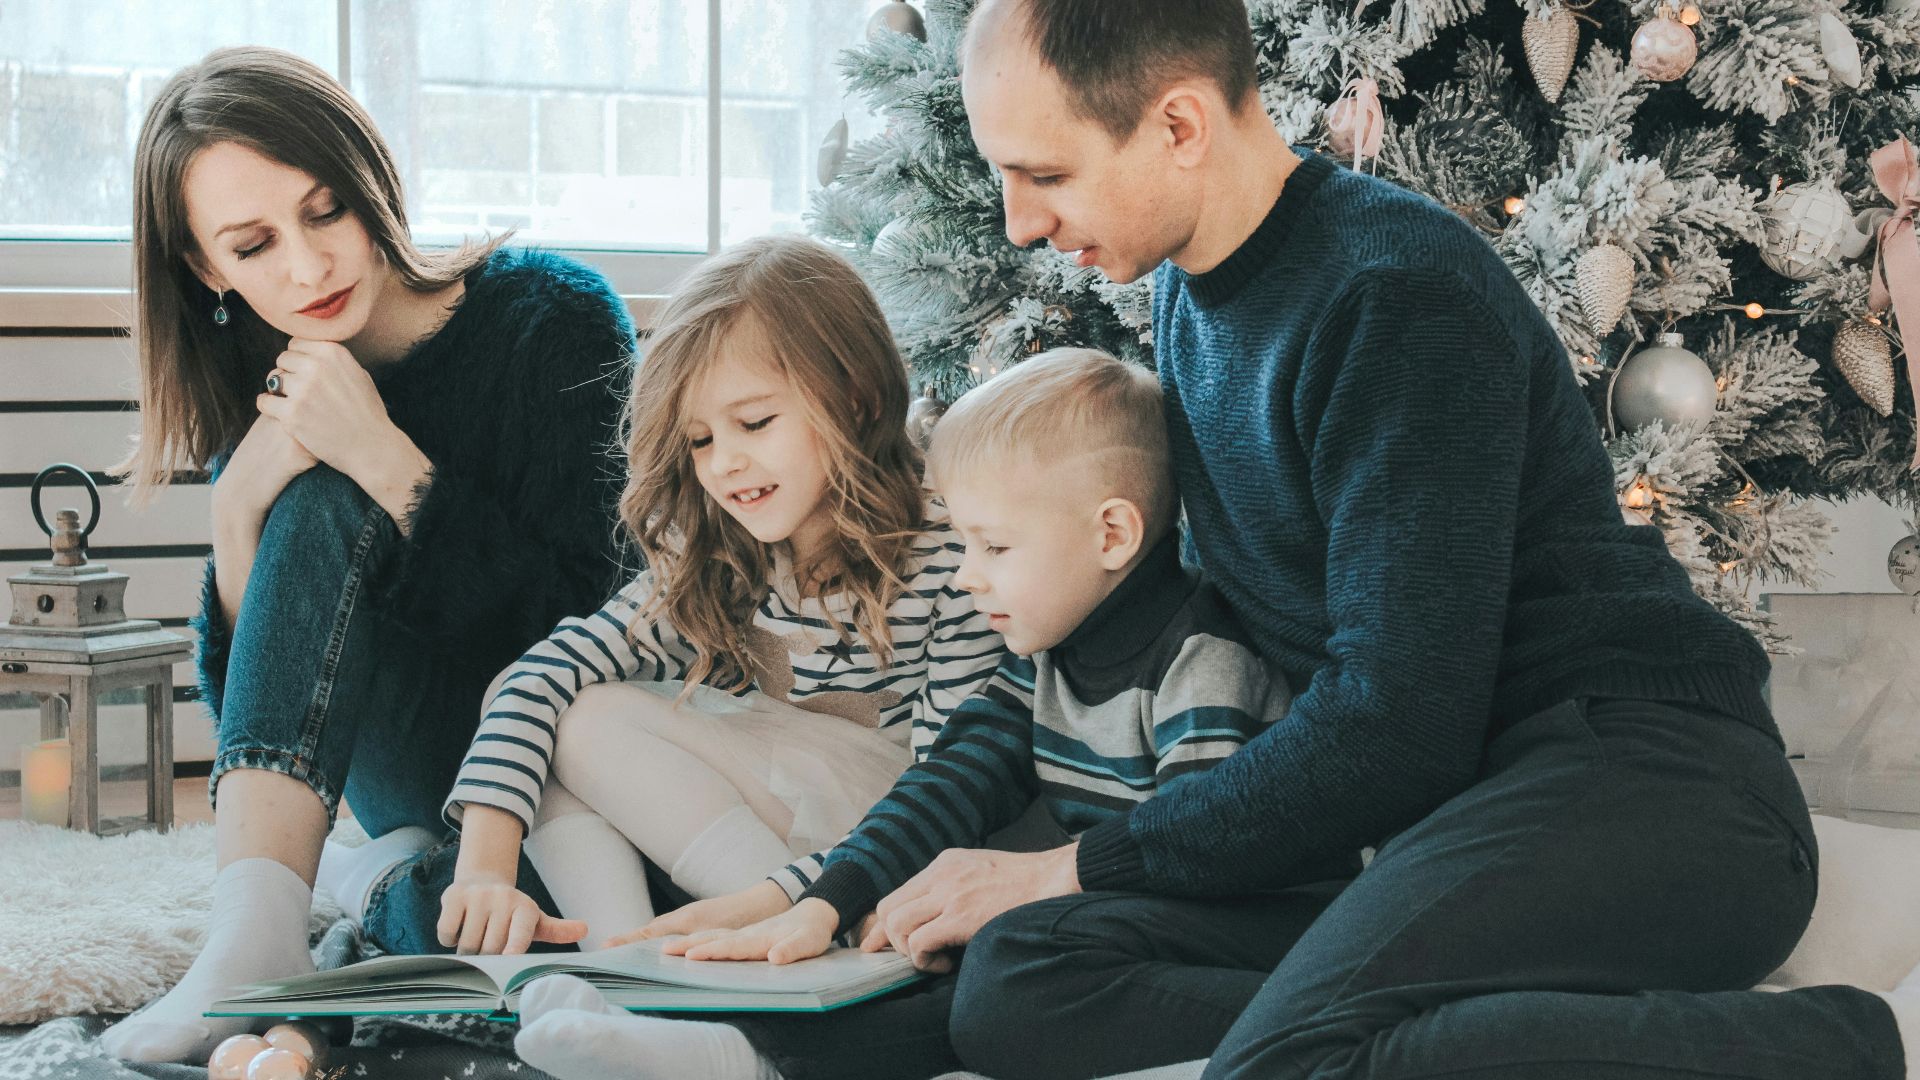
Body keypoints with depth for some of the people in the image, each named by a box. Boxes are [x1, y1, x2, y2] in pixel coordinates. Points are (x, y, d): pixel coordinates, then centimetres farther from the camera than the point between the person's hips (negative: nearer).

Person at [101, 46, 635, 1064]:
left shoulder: (552, 318, -11)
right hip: (424, 784, 4)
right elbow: (249, 703, -3)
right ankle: (257, 922, -37)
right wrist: (237, 510, -20)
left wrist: (387, 458, -24)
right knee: (314, 507, -23)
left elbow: (589, 631, -17)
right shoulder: (261, 397, 2)